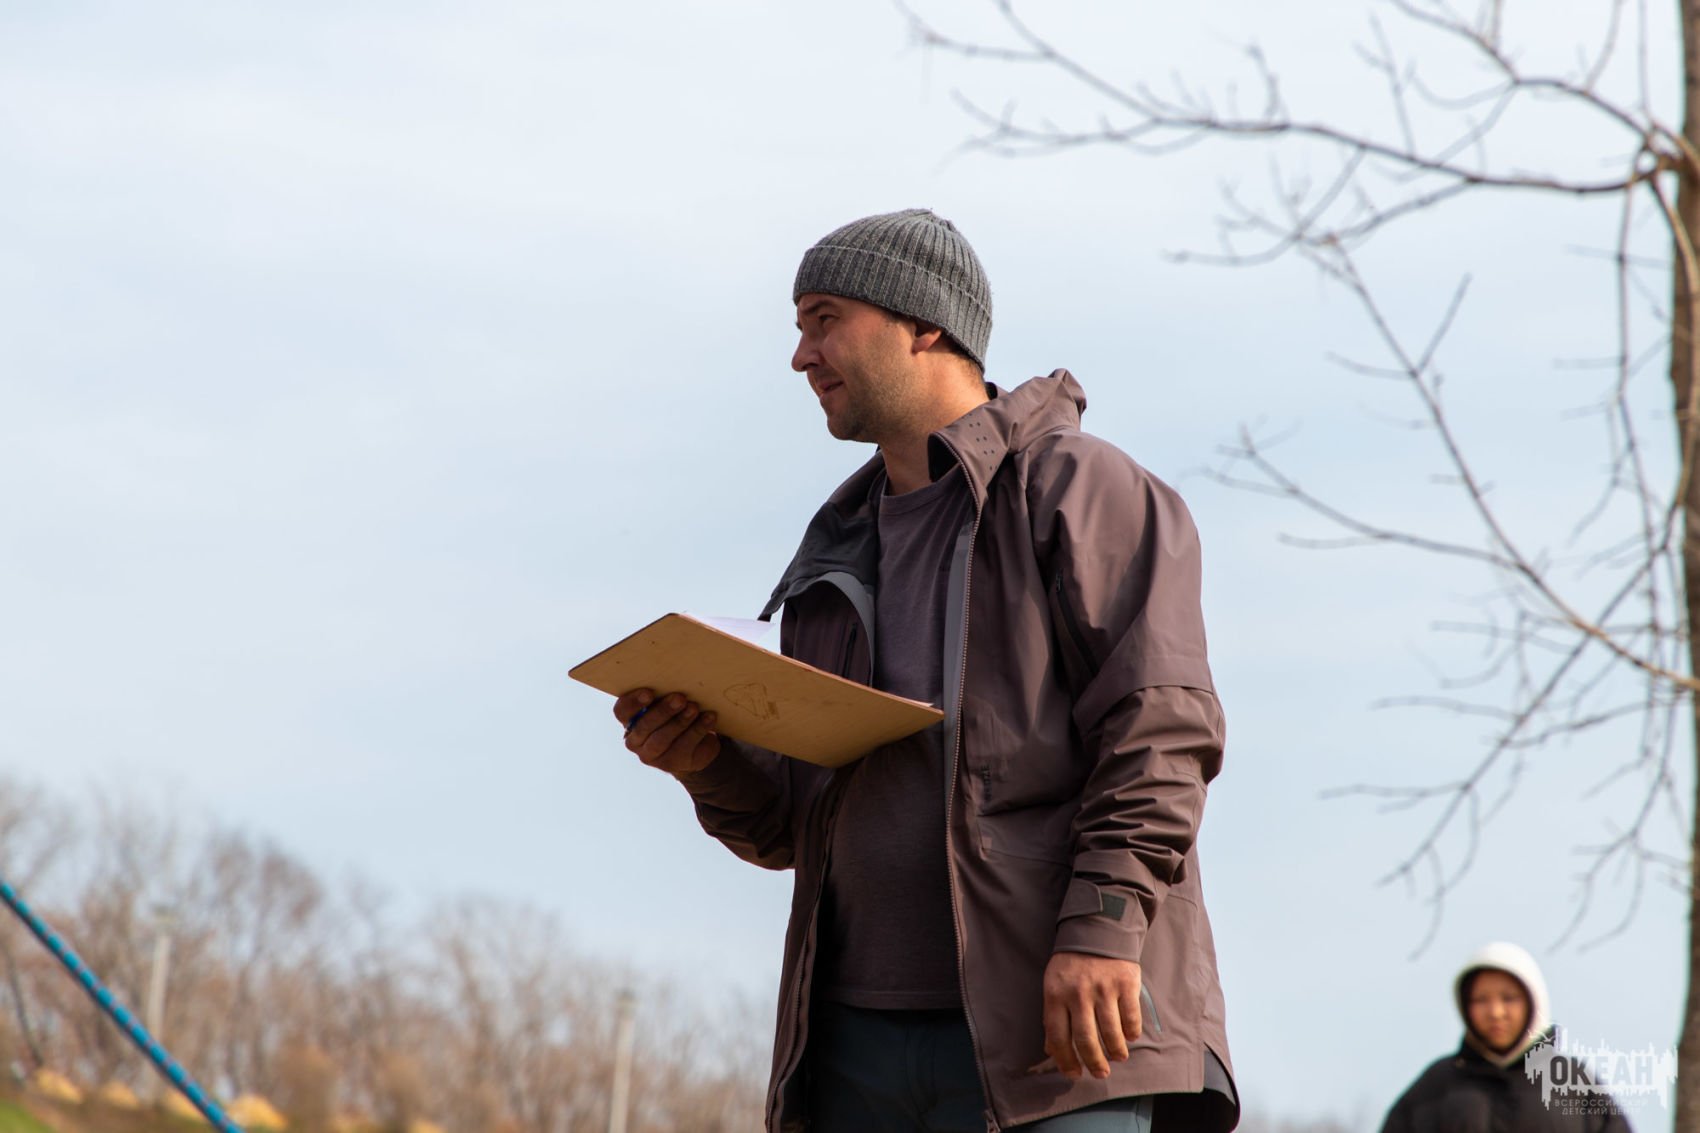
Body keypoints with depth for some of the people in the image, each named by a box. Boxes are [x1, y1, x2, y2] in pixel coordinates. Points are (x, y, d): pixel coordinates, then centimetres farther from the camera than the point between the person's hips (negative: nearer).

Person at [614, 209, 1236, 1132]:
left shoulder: (1076, 487, 1)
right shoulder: (841, 552, 23)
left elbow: (1159, 730, -10)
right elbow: (793, 829, 22)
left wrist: (1103, 927, -21)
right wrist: (711, 763, 1)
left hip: (1050, 1030, -7)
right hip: (858, 1037, 7)